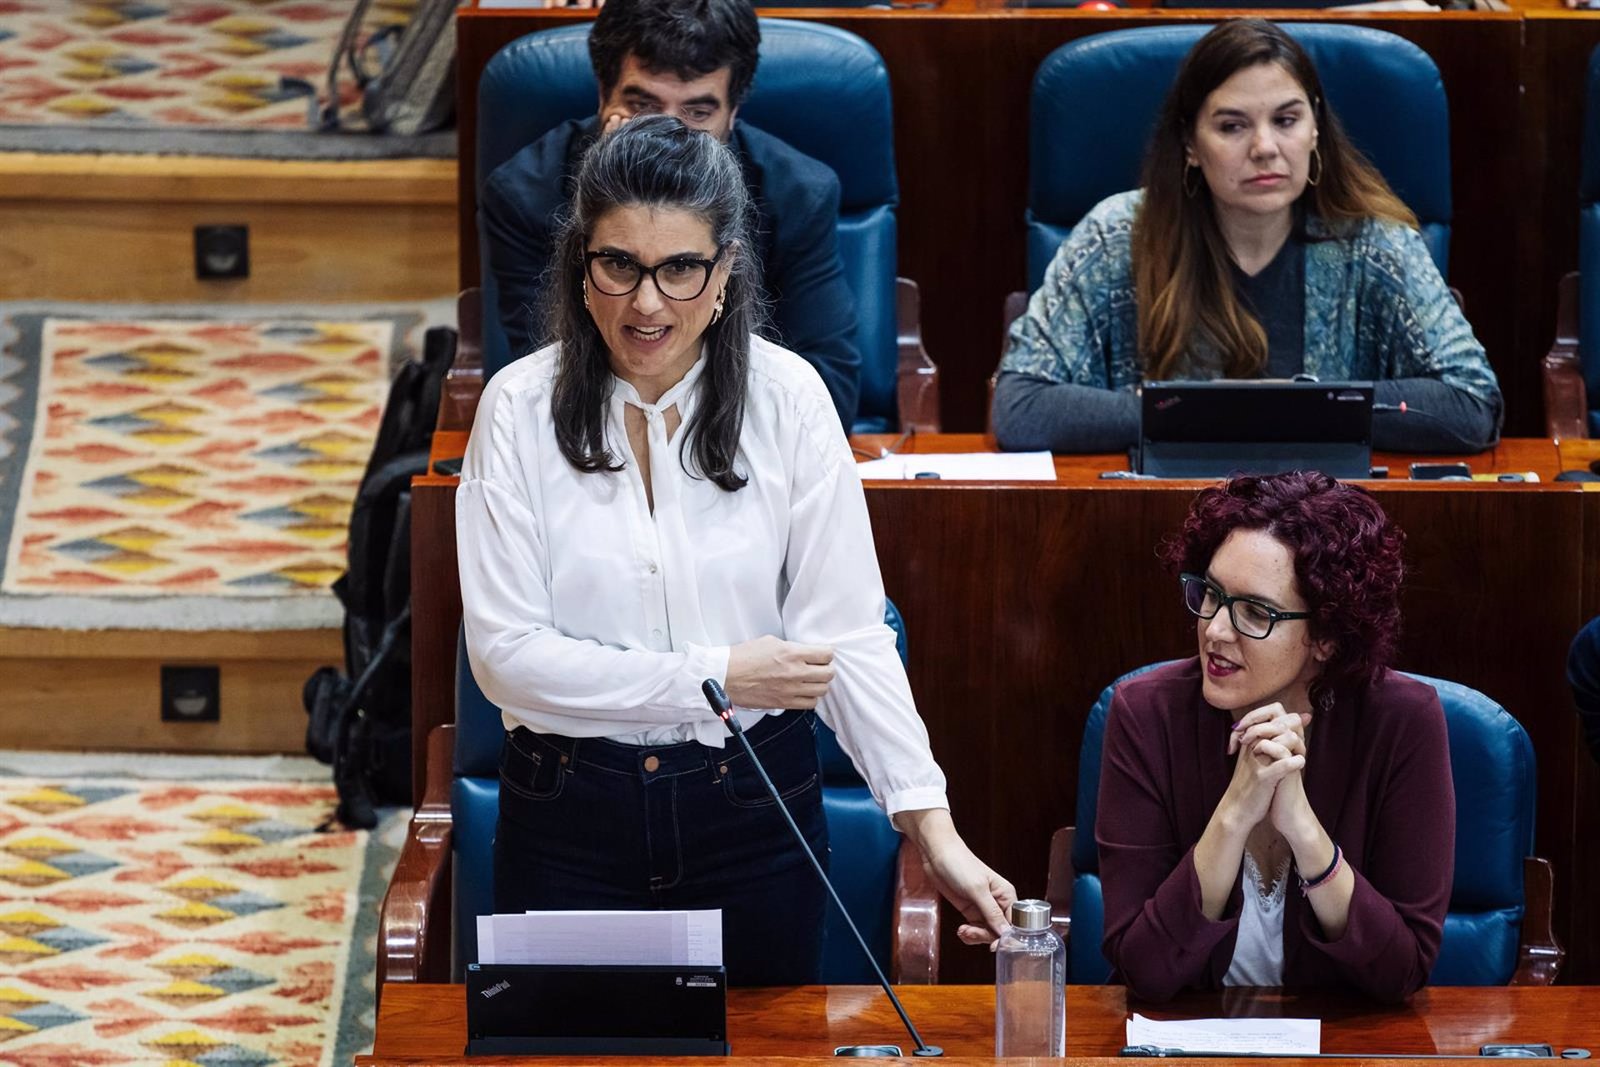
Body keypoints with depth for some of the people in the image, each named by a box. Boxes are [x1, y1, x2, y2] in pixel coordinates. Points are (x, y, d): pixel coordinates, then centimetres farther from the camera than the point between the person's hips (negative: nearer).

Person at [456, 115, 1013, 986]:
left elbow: (847, 630, -7)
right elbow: (504, 652, -11)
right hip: (569, 821, -1)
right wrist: (713, 679, -15)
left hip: (753, 811, 1)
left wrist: (932, 828, -15)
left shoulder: (785, 398, -6)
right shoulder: (520, 407, -7)